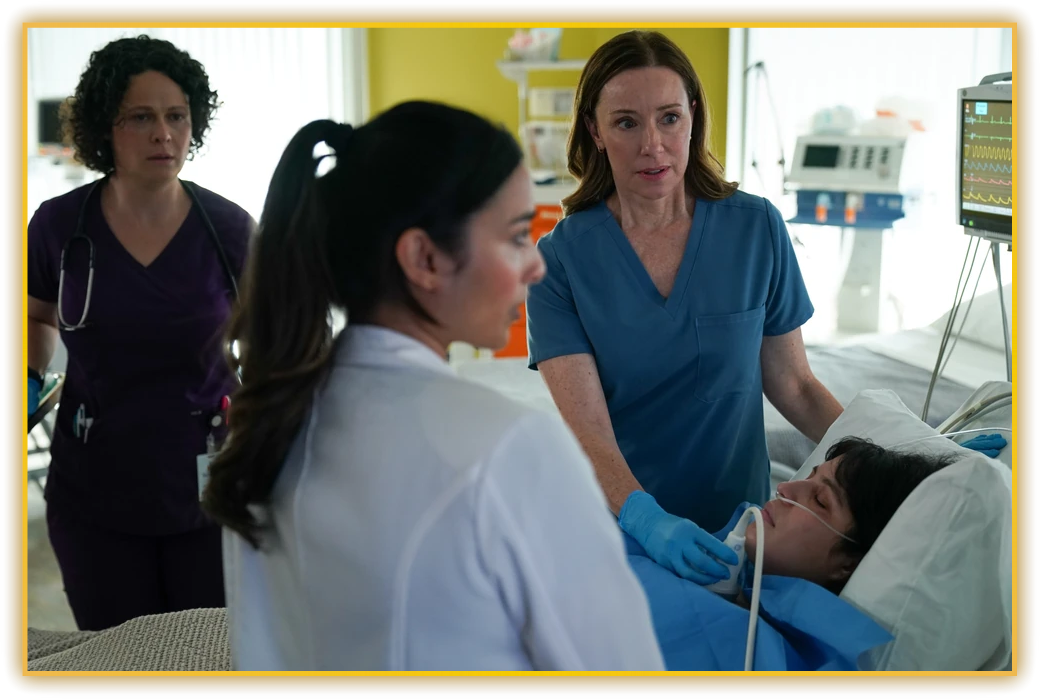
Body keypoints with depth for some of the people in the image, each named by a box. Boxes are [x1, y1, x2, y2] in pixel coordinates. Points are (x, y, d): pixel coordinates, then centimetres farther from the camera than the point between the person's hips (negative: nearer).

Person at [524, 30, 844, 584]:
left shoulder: (756, 229, -5)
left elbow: (792, 384, 3)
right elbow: (585, 429, -19)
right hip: (617, 527, -1)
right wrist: (646, 519, -36)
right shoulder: (561, 258, -11)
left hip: (737, 523, 2)